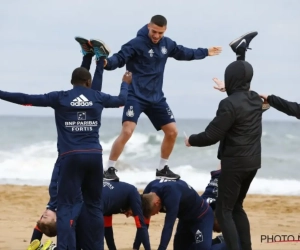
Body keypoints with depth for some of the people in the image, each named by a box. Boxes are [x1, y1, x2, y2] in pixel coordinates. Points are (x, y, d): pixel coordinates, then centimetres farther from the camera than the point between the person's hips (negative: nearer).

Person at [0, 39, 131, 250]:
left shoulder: (60, 98, 1)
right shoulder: (98, 97, 9)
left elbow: (27, 99, 0)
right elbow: (121, 100, 28)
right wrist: (126, 83, 48)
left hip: (71, 157, -3)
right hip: (94, 156, 3)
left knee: (66, 205, -6)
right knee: (94, 205, 14)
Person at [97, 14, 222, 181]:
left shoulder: (167, 44, 7)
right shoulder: (137, 43, -15)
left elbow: (183, 53, 25)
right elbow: (120, 58, -23)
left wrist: (205, 52, 35)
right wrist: (107, 62, -46)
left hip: (156, 97, 7)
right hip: (136, 96, -7)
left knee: (172, 131, 8)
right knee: (127, 131, -21)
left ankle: (163, 168, 26)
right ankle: (110, 169, -12)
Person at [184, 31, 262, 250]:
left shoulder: (230, 104, -19)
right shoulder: (256, 99, 5)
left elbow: (211, 135, -17)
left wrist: (191, 140, 2)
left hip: (235, 163, -8)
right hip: (252, 162, 8)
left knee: (224, 211, -4)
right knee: (237, 207, 19)